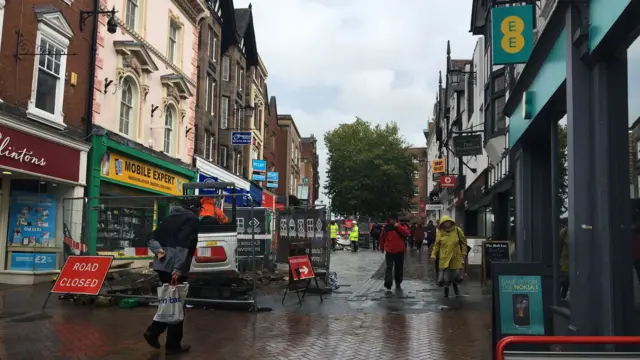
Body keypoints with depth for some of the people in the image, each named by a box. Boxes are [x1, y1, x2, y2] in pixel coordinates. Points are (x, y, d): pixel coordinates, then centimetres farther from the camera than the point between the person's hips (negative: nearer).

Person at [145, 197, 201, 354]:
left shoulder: (170, 217, 19)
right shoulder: (192, 220, -6)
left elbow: (153, 238, 14)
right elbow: (184, 245, -19)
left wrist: (158, 250, -2)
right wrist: (178, 268, -23)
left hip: (161, 265, 8)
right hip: (174, 268, -8)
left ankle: (153, 331, 10)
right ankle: (173, 344, 10)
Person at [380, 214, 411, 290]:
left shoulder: (401, 226, -1)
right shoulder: (386, 227, 1)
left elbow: (406, 233, -19)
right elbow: (382, 237, 12)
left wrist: (398, 227, -24)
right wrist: (382, 247, 19)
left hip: (400, 251, 1)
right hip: (389, 251, -1)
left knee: (399, 268, 11)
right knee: (389, 267, -11)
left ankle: (398, 283, 25)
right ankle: (388, 283, -16)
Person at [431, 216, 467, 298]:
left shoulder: (457, 230, -2)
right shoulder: (440, 233, -1)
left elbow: (463, 242, 6)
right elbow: (436, 245, 4)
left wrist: (463, 253, 4)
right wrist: (433, 255, -3)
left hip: (456, 257, 0)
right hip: (444, 257, 0)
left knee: (456, 275, 5)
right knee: (446, 275, -2)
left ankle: (455, 287, 36)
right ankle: (446, 292, 17)